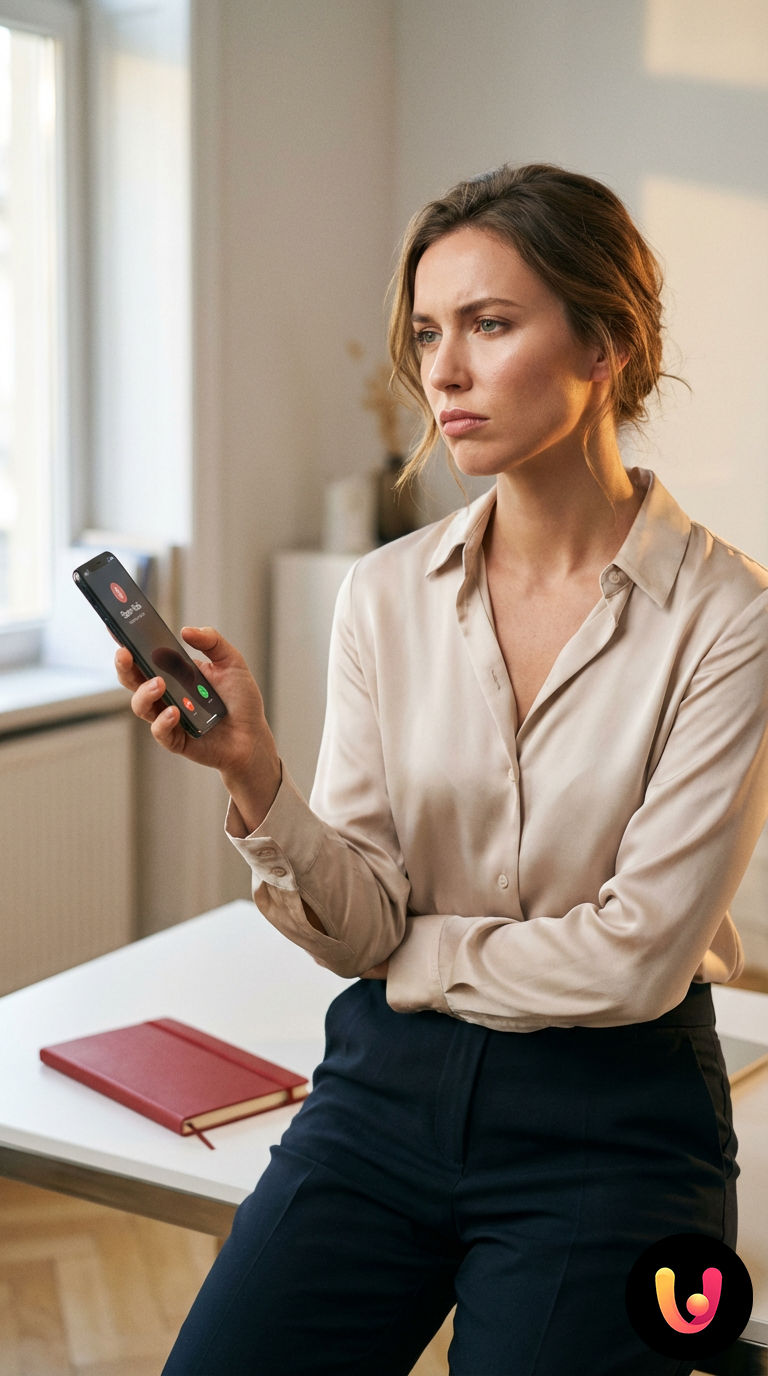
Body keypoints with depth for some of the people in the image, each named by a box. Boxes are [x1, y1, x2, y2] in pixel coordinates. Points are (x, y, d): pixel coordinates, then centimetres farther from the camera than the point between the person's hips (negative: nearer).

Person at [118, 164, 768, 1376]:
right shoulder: (387, 594, -1)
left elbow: (631, 956, -14)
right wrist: (253, 774, -21)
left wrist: (414, 953, -3)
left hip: (610, 1119, -2)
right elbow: (360, 933, -5)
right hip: (388, 1089, 3)